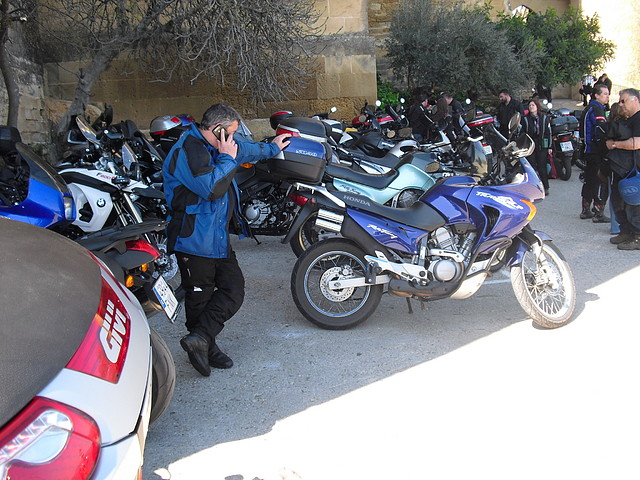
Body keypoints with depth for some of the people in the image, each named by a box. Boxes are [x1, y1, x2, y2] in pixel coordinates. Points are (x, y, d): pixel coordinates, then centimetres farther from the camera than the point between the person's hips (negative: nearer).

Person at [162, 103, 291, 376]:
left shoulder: (214, 148, 16)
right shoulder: (189, 150, -15)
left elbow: (245, 150, 36)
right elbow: (212, 188, -28)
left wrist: (272, 148, 50)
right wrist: (226, 159, -14)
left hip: (219, 238, 10)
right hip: (195, 239, -10)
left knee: (233, 289, 1)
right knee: (200, 297, 1)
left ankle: (200, 339, 1)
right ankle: (205, 345, 13)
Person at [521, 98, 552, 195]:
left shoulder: (545, 118, 8)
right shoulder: (525, 119, 6)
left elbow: (548, 133, 8)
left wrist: (549, 147, 4)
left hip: (542, 147, 0)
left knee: (542, 167, -1)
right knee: (532, 167, -4)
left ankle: (545, 187, 8)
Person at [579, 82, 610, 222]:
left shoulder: (588, 109, 17)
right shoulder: (597, 109, -14)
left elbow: (582, 132, 22)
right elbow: (603, 131, -23)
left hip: (588, 151, 10)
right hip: (597, 153, -10)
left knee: (589, 181, 15)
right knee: (601, 183, -6)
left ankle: (586, 211, 22)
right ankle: (598, 214, -4)